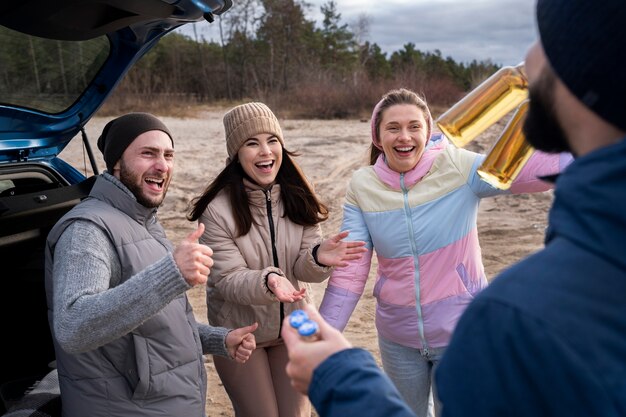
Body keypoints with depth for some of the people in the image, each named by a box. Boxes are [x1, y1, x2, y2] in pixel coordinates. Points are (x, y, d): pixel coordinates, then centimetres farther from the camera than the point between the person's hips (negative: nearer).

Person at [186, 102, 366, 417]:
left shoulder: (298, 198, -7)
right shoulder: (218, 209, -19)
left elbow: (303, 270, -9)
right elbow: (227, 280, -20)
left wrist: (318, 257, -32)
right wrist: (268, 281, -40)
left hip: (294, 328, 3)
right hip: (239, 334, -3)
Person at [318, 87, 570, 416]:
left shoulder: (458, 167, -15)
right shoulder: (362, 187, -8)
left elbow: (531, 169, -28)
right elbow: (350, 271, -9)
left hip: (461, 331, -2)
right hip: (397, 336, 3)